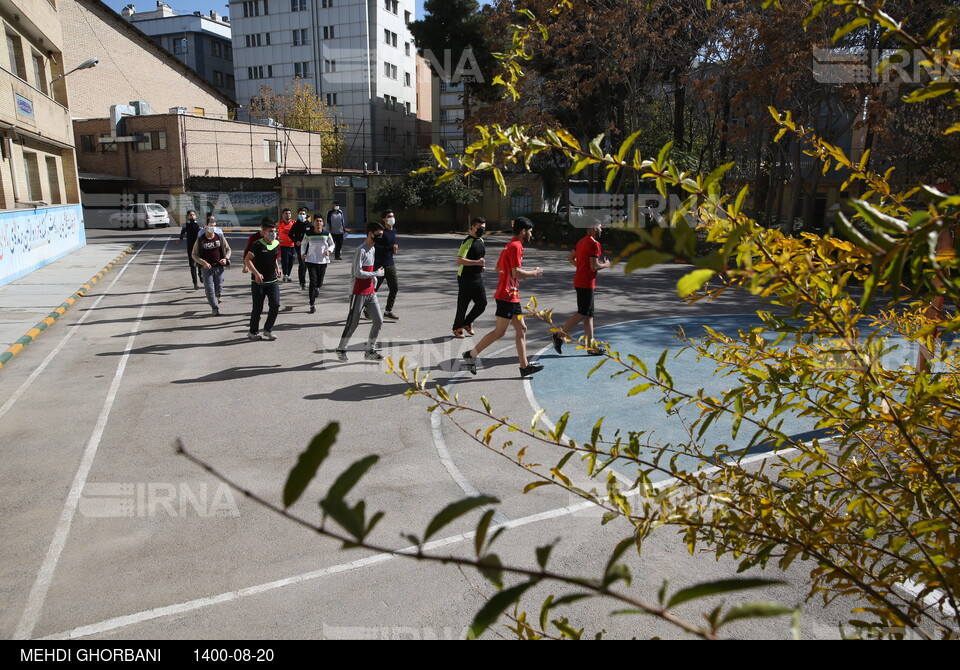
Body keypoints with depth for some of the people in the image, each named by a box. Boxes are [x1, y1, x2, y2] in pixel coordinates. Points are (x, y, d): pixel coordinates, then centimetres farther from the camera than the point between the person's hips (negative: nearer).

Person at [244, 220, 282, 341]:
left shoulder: (277, 244, 5)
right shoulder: (257, 245, -13)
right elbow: (247, 260, -14)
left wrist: (277, 268, 7)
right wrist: (256, 273, -24)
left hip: (273, 281, 5)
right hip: (258, 282, -5)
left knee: (275, 305, -5)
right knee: (258, 308, 3)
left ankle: (268, 330, 13)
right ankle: (253, 332, 22)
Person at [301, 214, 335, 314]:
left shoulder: (326, 234, -2)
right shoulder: (308, 233, -3)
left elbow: (332, 244, 12)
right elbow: (303, 244, 13)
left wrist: (329, 250, -8)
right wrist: (302, 253, -3)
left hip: (323, 261, 2)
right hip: (311, 260, -1)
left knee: (319, 282, 10)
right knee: (313, 282, -8)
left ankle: (317, 288, 50)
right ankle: (312, 305, -4)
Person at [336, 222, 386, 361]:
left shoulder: (373, 249, 12)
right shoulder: (361, 250, -16)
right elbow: (358, 273, -22)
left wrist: (374, 285, 11)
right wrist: (377, 274, -14)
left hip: (371, 293, 8)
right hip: (359, 293, -8)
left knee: (379, 321, 4)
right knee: (353, 322, 2)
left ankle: (370, 350, 14)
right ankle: (341, 349, 19)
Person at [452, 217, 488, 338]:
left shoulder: (481, 240, 13)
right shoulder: (468, 241, -15)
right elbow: (459, 260, -25)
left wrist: (482, 266, 10)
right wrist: (477, 262, -27)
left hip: (477, 277, 8)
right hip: (465, 278, -8)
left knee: (482, 303, 3)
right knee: (463, 305, 1)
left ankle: (467, 323, 23)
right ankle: (457, 328, 19)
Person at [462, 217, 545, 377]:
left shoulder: (509, 246, 17)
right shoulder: (516, 246, -14)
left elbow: (498, 268, 24)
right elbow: (516, 272, -23)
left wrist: (522, 274, 21)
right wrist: (534, 273, -8)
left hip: (512, 296, 11)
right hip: (507, 296, -11)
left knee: (521, 329, 9)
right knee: (500, 331, -5)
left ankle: (524, 366, 11)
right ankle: (471, 354, 4)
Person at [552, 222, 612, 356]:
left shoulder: (582, 242, 13)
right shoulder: (594, 244, -15)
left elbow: (570, 257, 18)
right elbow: (594, 266, -21)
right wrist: (605, 265, -2)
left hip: (579, 281, 10)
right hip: (587, 284, -10)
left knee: (589, 315, 11)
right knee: (582, 314, -4)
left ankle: (591, 345, 14)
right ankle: (559, 335, -2)